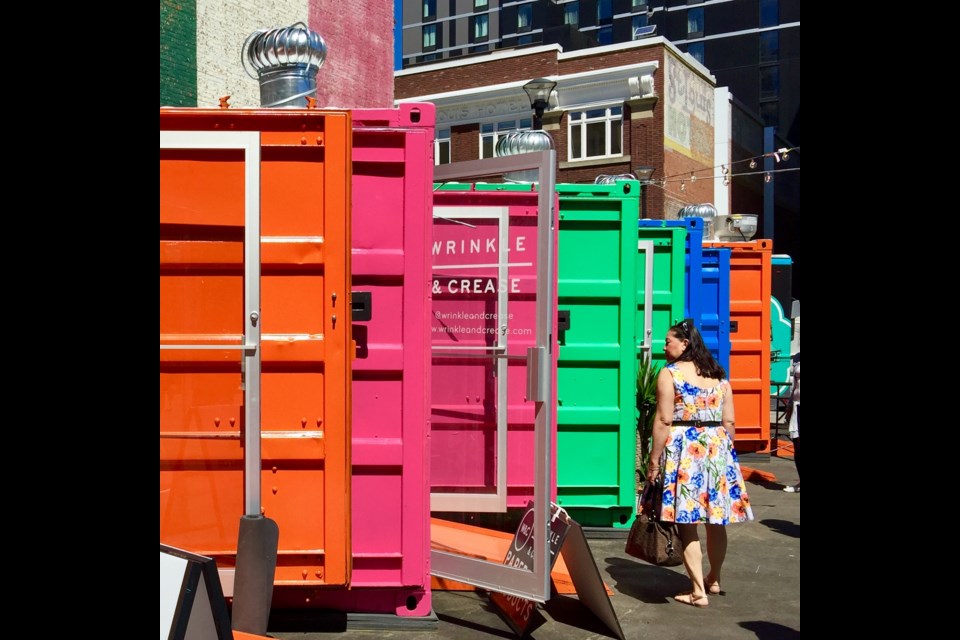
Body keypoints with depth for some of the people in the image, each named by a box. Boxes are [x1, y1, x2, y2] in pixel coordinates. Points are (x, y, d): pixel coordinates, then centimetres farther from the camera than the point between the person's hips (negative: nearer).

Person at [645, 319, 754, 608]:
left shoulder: (669, 373, -7)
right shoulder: (719, 375, 9)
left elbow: (663, 421, -12)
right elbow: (729, 421, 8)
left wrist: (654, 460, -7)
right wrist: (726, 452, 18)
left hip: (683, 451, -6)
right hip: (717, 448, 6)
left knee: (687, 522, 0)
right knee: (716, 521, 16)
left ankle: (698, 591, 1)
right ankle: (713, 580, 32)